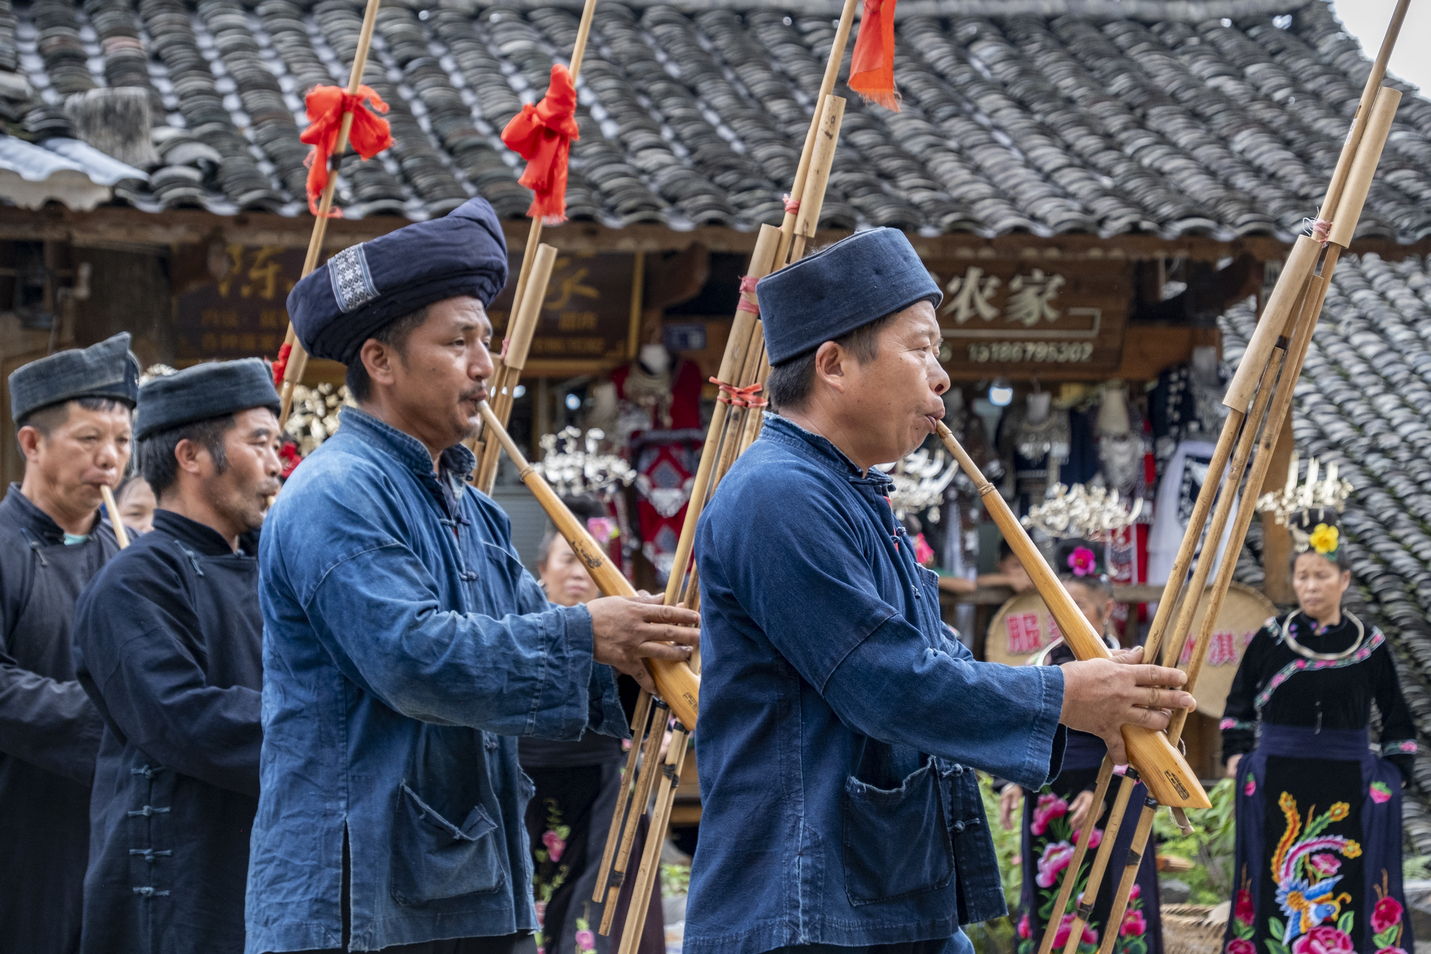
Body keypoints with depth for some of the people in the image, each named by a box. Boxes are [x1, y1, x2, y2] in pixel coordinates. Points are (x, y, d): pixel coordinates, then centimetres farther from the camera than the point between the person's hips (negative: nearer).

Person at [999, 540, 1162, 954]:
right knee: (1048, 898, 8)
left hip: (1109, 806, -5)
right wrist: (1013, 782, -2)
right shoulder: (1044, 663, 10)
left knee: (1106, 900, -5)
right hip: (1049, 806, 5)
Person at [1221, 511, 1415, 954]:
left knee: (1348, 895, -2)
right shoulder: (1270, 640, 1)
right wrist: (1237, 756, 5)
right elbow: (1238, 706, 14)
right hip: (1277, 788, 0)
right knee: (1277, 893, 2)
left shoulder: (1370, 645, 1)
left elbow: (1397, 722, 11)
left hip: (1348, 792, 0)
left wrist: (1392, 776, 5)